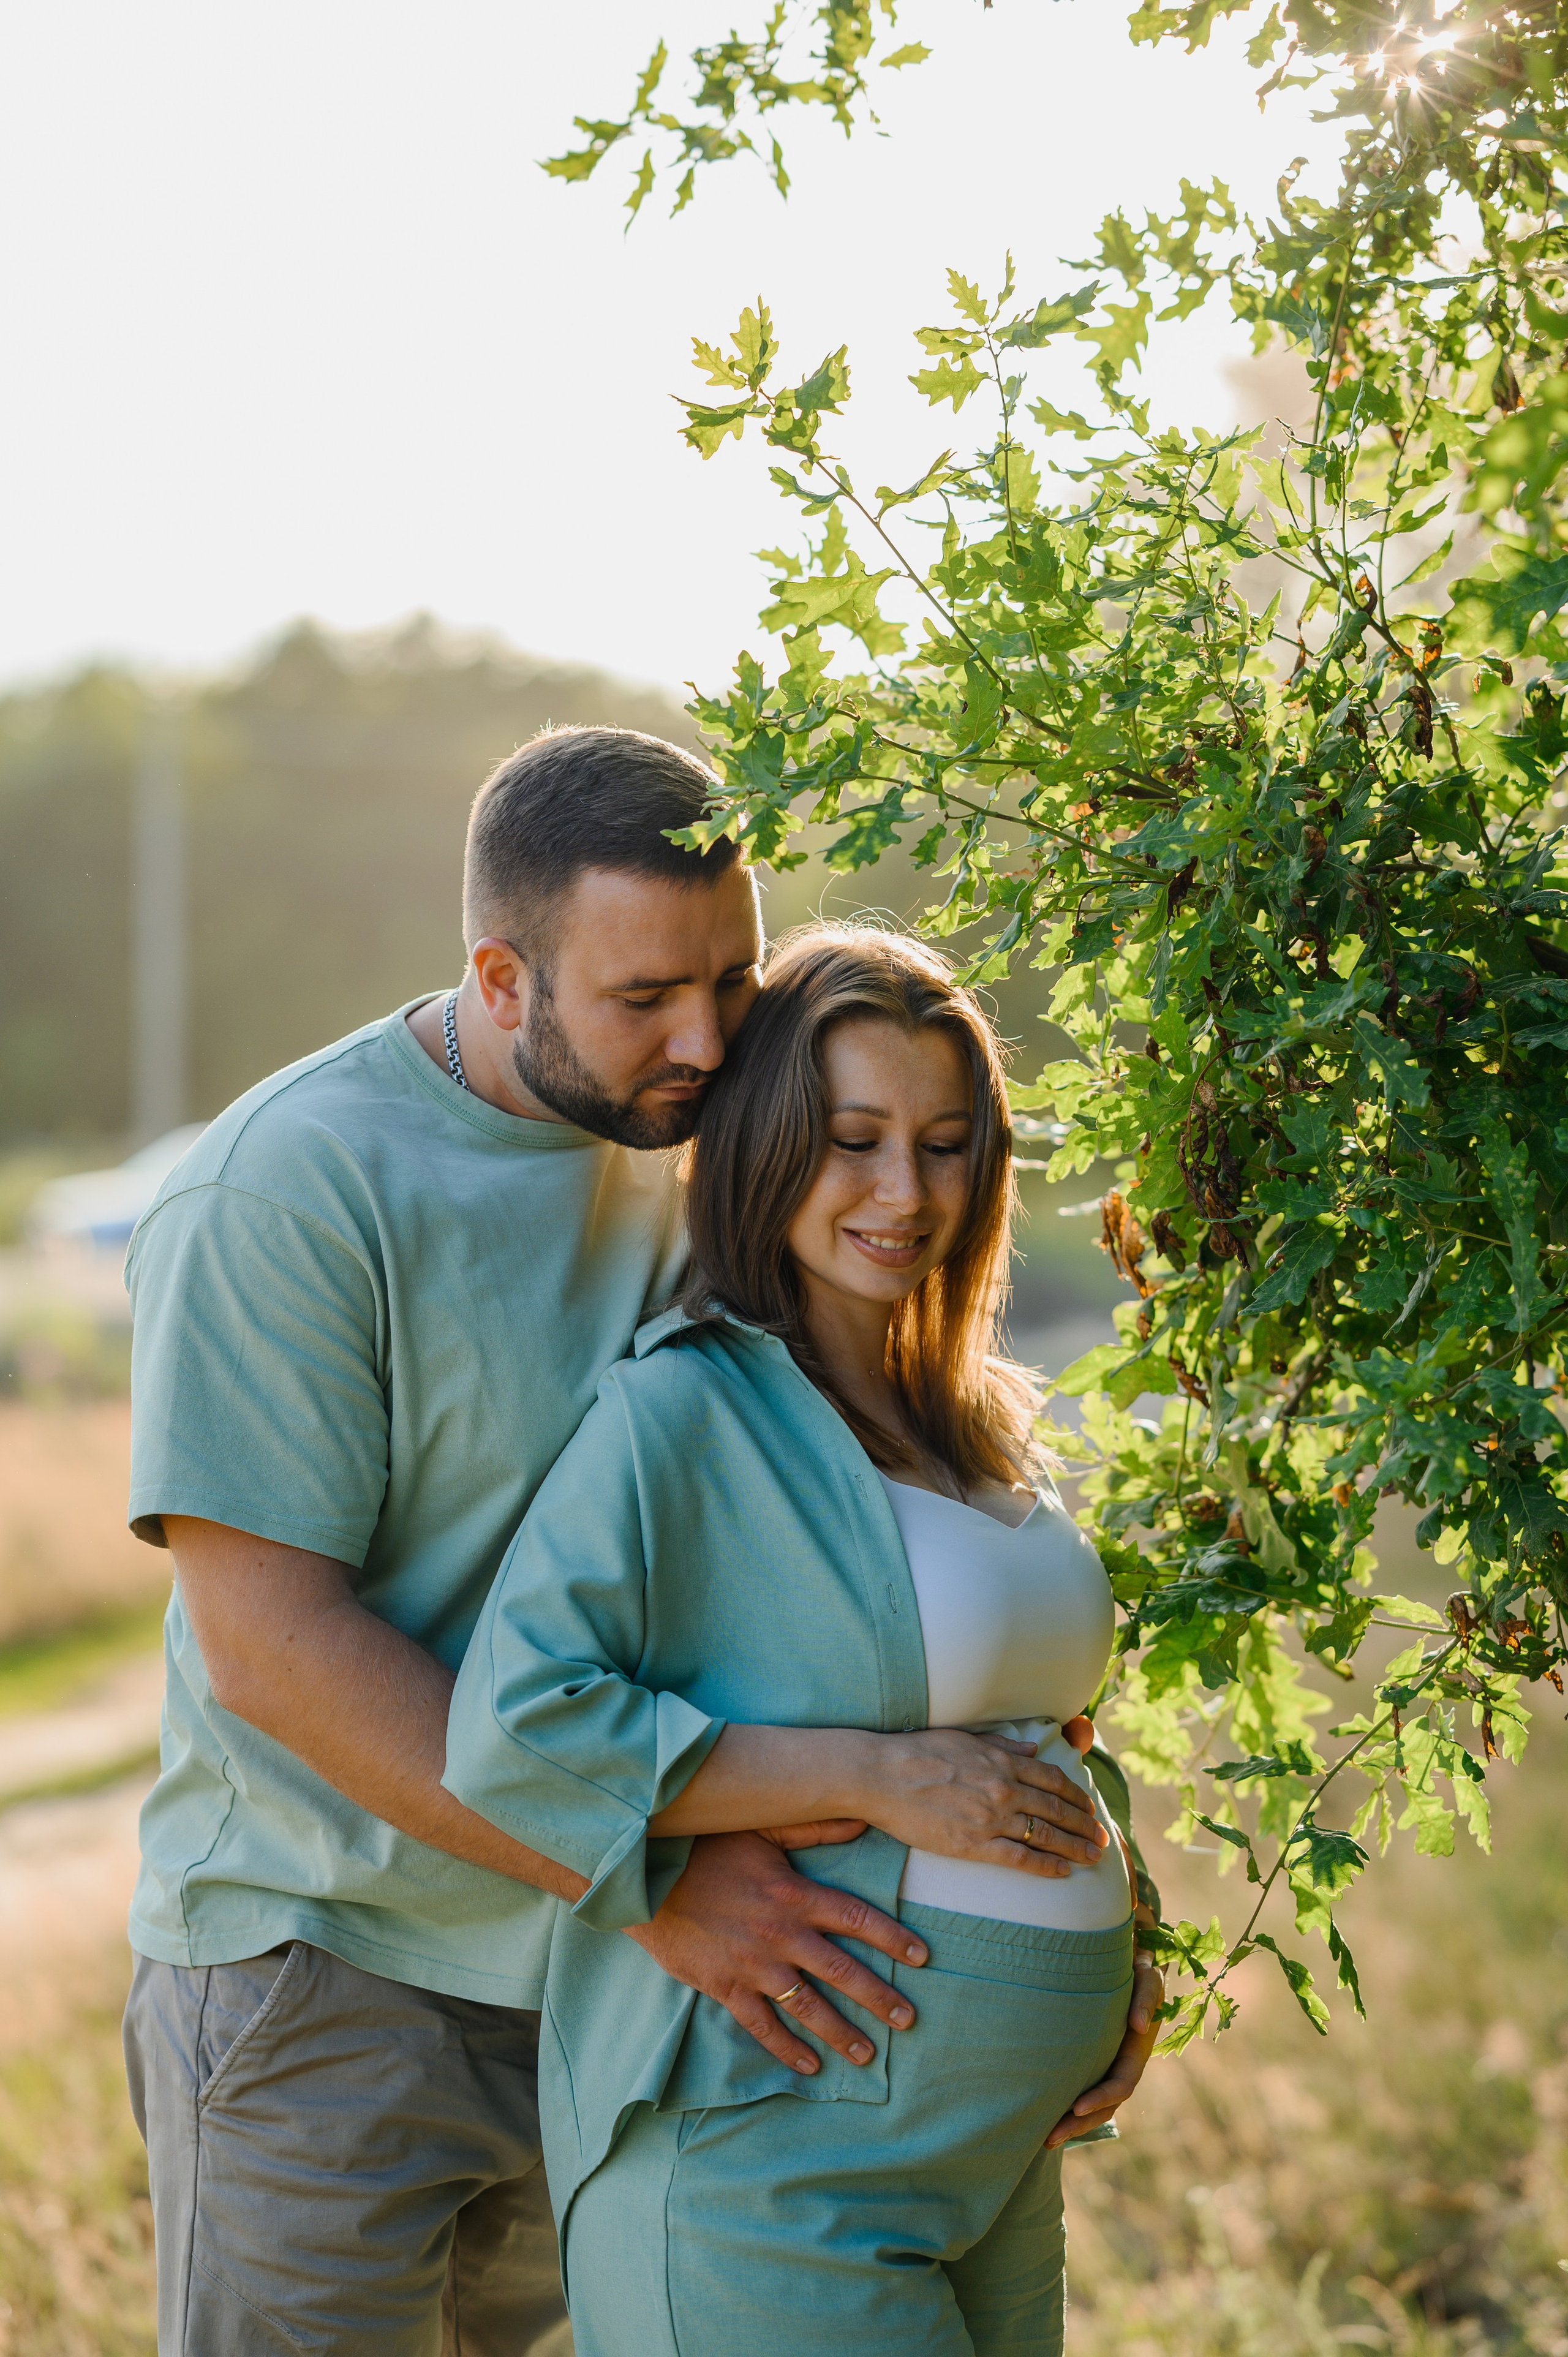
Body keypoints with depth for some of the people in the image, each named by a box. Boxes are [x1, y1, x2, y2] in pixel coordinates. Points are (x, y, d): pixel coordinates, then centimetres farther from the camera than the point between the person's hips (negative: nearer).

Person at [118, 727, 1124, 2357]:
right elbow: (266, 1643, -21)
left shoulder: (682, 1160, 5)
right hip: (324, 1984, -6)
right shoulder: (282, 1195, -16)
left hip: (596, 1983, 6)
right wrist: (657, 1875, -24)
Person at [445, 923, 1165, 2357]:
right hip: (775, 2168, -8)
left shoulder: (978, 1427, 13)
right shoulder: (682, 1410, -12)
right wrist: (877, 1782, -21)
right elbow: (514, 1729, -21)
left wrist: (1120, 1956, 8)